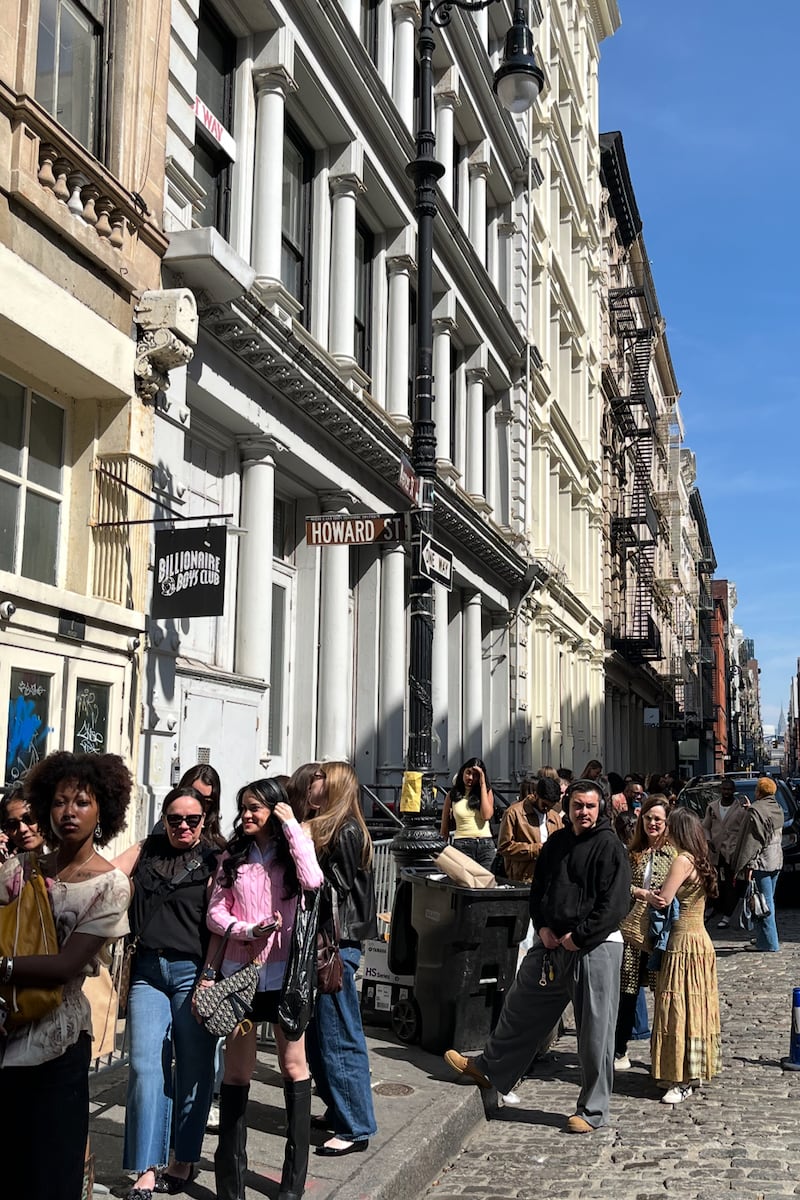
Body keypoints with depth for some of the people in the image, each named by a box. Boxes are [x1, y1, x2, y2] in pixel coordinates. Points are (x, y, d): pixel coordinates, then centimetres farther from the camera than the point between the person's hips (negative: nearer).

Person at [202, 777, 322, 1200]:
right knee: (237, 1072, 6)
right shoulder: (233, 856, 7)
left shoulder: (291, 852, 1)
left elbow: (312, 880, -21)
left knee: (293, 1068, 5)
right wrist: (249, 931, -15)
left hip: (284, 973, -1)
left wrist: (292, 826, -14)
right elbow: (215, 913, 3)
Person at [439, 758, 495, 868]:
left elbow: (486, 816, -8)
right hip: (462, 846, -1)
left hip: (486, 846, 1)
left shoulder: (487, 792, 11)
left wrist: (482, 784, -3)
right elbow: (445, 827, 12)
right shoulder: (452, 795, 9)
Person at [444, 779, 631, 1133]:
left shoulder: (609, 846, -10)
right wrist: (543, 927, 1)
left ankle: (592, 1111, 14)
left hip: (595, 948, -7)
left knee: (595, 1031, 1)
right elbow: (538, 889, 17)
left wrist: (578, 936, -14)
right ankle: (487, 1069, 35)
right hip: (552, 945, 7)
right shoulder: (556, 843, 10)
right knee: (520, 1009, 18)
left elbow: (615, 904, -15)